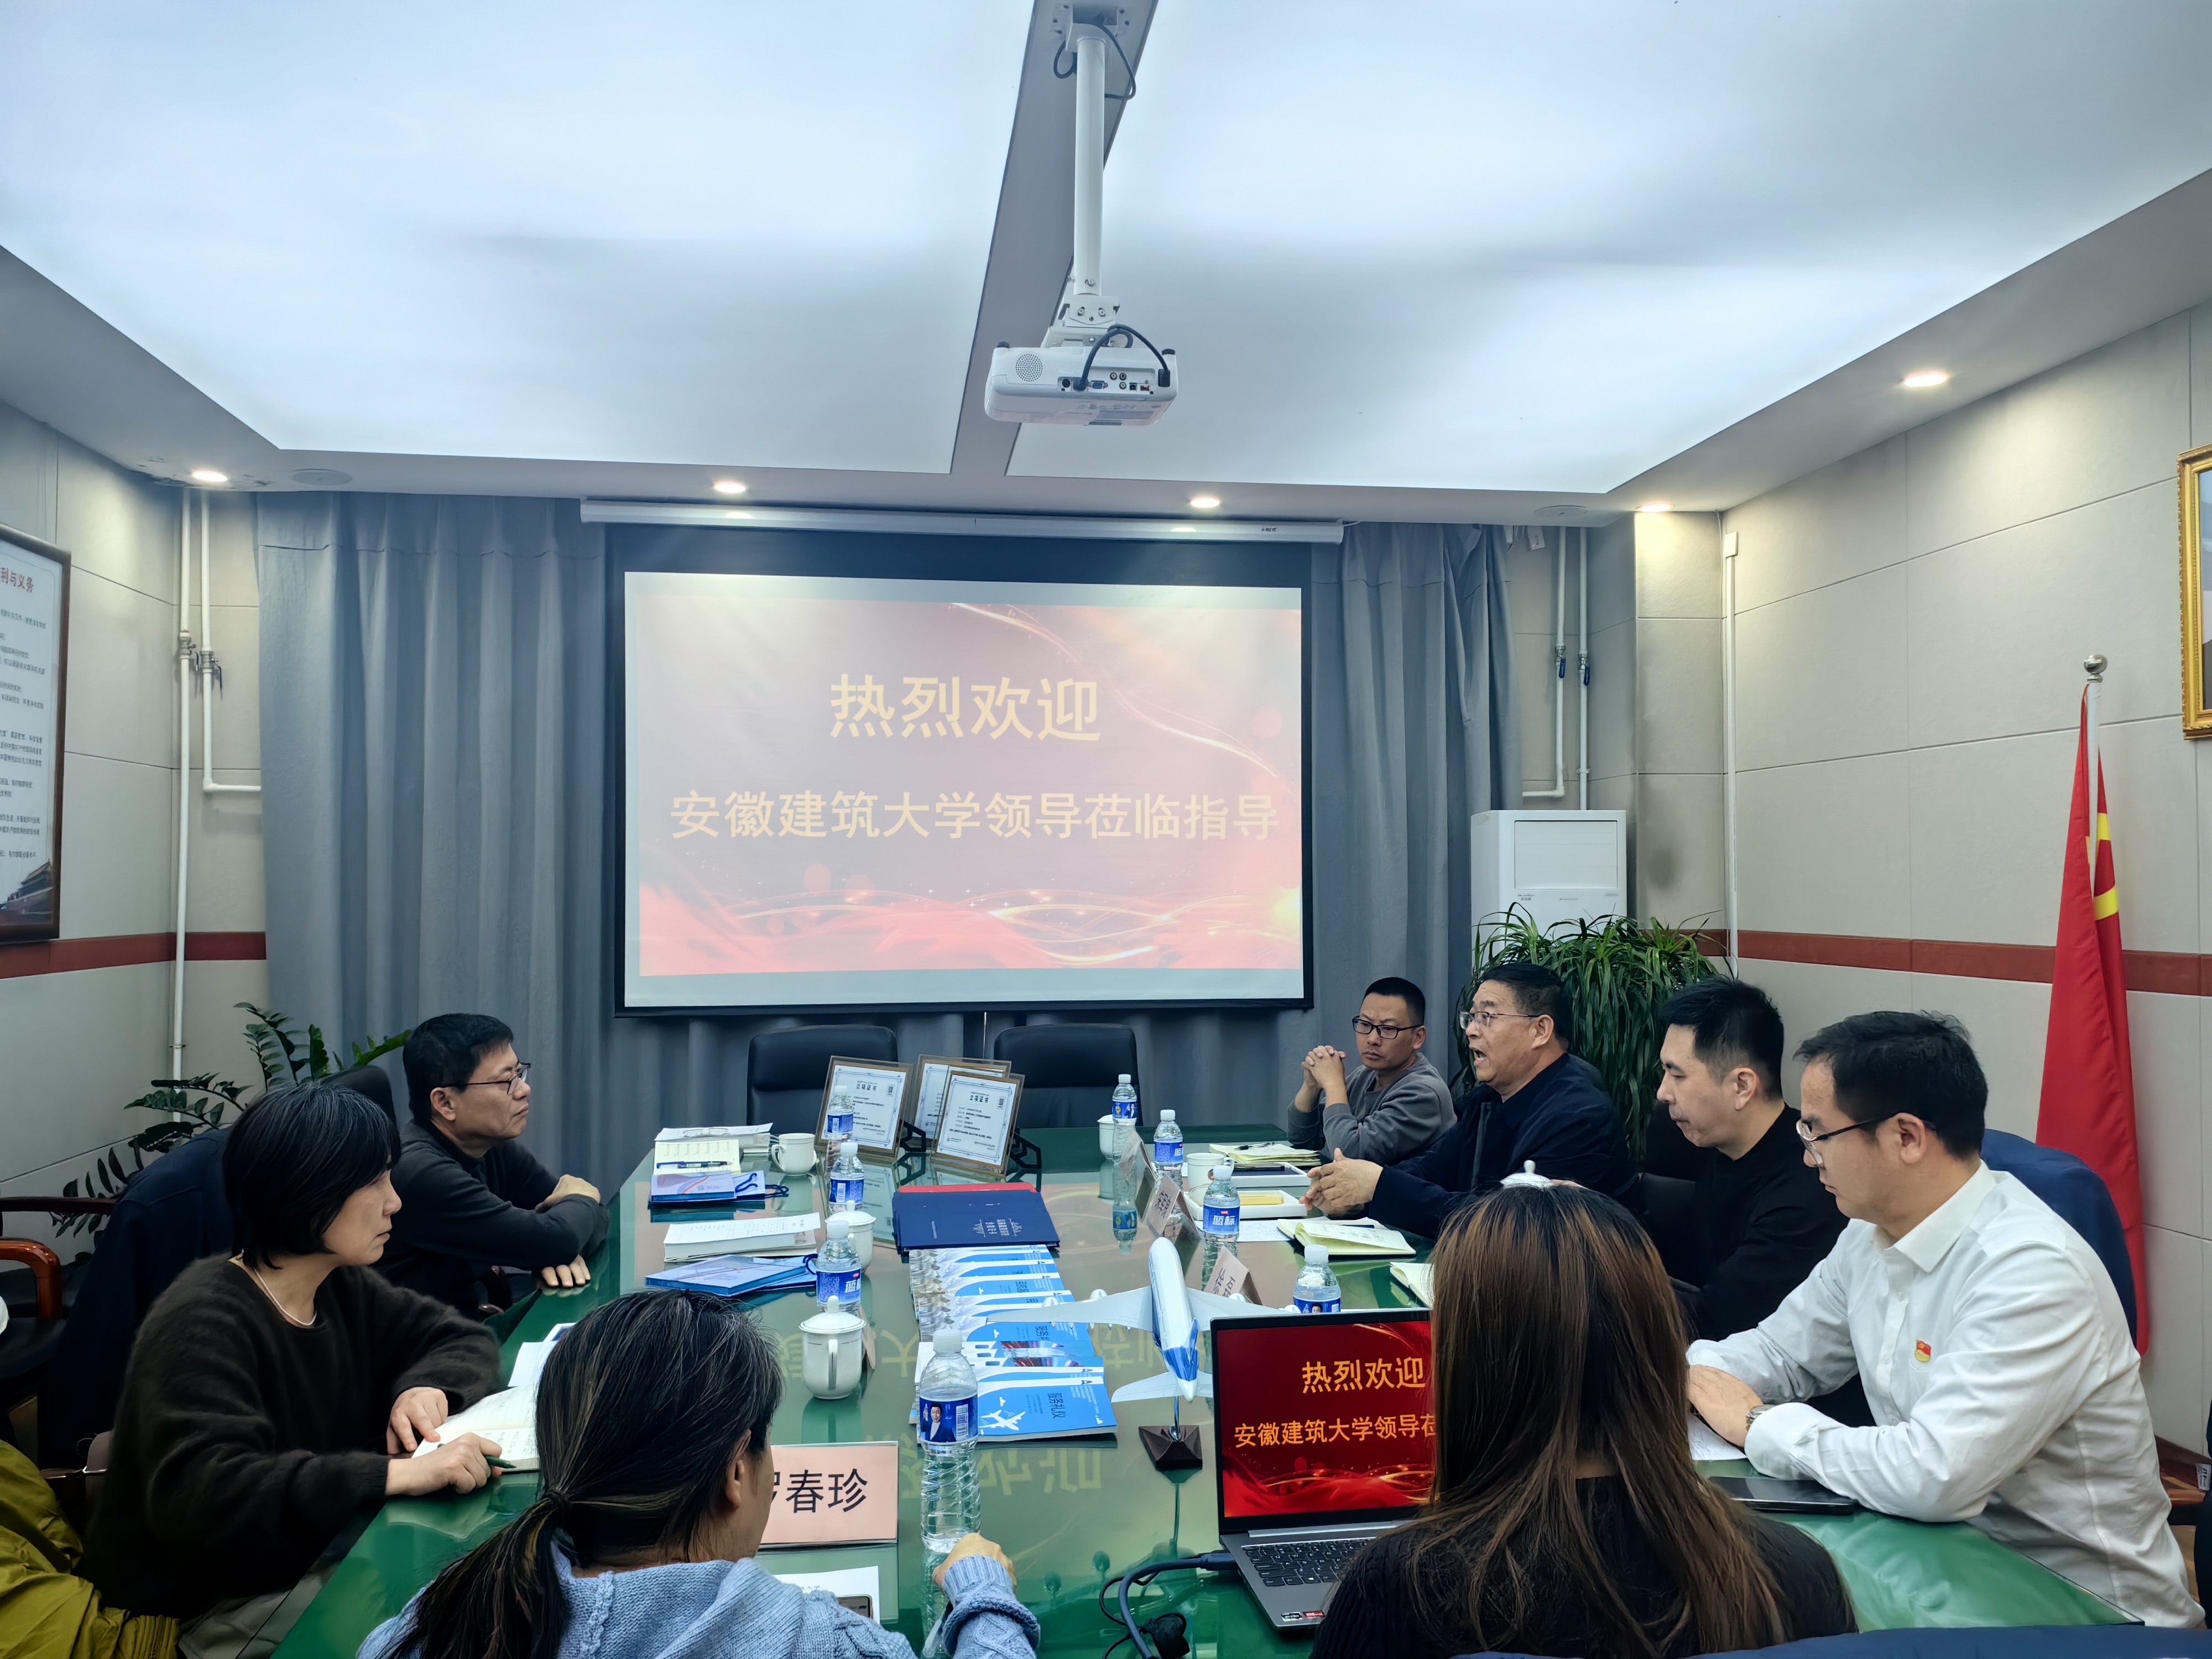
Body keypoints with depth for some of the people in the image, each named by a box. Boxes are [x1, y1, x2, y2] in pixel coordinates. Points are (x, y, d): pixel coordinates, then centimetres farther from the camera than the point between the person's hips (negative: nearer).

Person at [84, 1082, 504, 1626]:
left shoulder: (343, 1289, 3)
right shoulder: (201, 1326, -19)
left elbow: (465, 1339, 11)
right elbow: (198, 1496, -31)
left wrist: (427, 1385, -12)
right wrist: (395, 1473, -37)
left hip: (315, 1562, 7)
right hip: (207, 1604, -7)